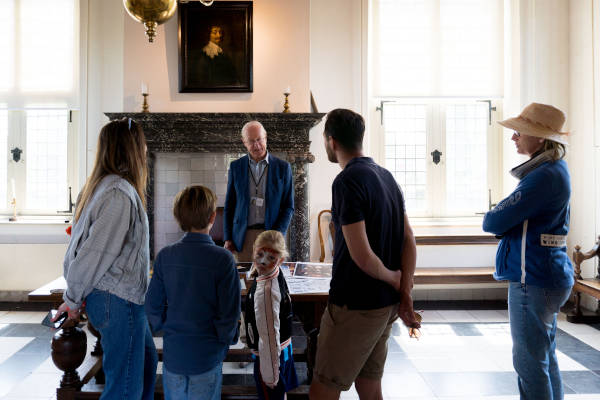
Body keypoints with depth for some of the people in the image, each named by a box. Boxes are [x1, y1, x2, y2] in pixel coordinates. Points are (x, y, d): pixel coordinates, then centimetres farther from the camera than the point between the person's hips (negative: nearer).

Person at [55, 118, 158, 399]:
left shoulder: (101, 186, 8)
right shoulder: (120, 194, -21)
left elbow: (81, 242, 11)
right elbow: (96, 252, -20)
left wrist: (74, 296, 13)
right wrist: (73, 299, -8)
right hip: (119, 300, -10)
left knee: (147, 362, 23)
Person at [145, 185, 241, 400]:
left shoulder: (165, 256, -7)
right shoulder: (222, 259, -19)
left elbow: (153, 306, -1)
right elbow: (229, 312, -15)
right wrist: (226, 340, 3)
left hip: (172, 355, 3)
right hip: (207, 357, -3)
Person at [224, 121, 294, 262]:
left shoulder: (283, 167, 1)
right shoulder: (236, 167, 6)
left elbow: (288, 206, 2)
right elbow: (229, 205, 10)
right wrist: (227, 238, 4)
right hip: (243, 236, 1)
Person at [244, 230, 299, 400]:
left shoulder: (265, 291, -31)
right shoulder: (277, 273, -4)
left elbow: (269, 335, -28)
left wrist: (270, 375, -21)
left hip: (270, 354, -9)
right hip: (284, 348, 9)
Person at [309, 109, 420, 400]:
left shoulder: (347, 182, -18)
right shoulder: (385, 176, 9)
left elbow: (362, 256, -24)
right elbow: (409, 240, 8)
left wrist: (393, 278, -6)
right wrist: (405, 294, 2)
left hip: (356, 305, -9)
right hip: (386, 304, 9)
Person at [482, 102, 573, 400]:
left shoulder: (544, 176, -22)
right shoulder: (555, 168, 12)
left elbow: (495, 222, -21)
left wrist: (490, 220, 1)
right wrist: (501, 220, -2)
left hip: (534, 279, -10)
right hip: (547, 275, 10)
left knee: (530, 362, 1)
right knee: (545, 357, 21)